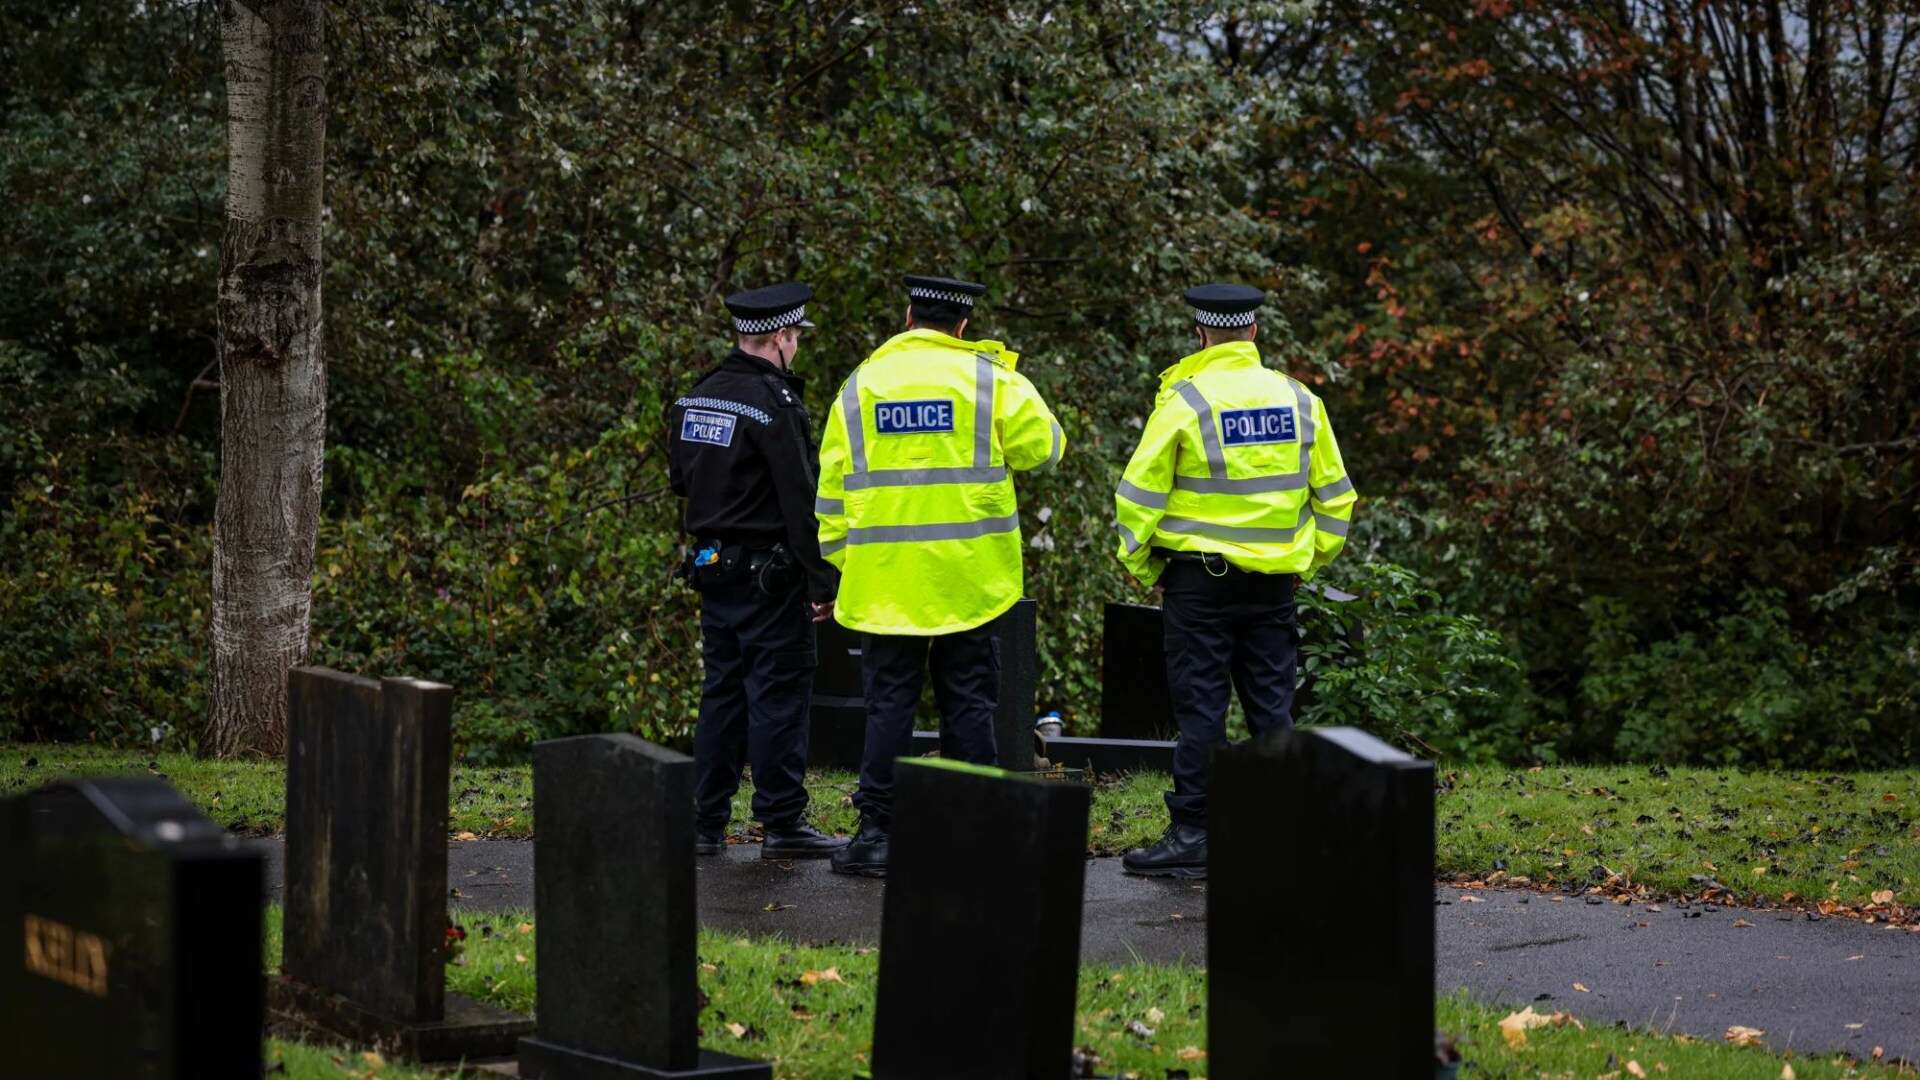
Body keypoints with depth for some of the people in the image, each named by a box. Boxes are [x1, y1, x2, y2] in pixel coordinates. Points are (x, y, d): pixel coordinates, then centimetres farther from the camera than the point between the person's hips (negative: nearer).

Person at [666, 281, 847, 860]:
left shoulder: (695, 399, 8)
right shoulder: (775, 403, -16)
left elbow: (679, 478, 18)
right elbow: (801, 502, -18)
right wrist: (824, 582, -15)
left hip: (712, 567, 8)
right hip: (769, 573, -8)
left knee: (723, 692, 13)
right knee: (779, 693, -3)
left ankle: (705, 822, 13)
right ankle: (783, 824, -1)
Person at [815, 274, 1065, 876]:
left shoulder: (861, 384, 5)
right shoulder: (988, 378, -3)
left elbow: (834, 488, 7)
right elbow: (1043, 447, 1)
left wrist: (840, 564, 13)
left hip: (885, 578, 1)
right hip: (968, 576, -1)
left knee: (889, 703, 4)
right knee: (969, 703, 6)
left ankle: (876, 833, 1)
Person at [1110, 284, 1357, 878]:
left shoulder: (1183, 399, -9)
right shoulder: (1298, 400, 5)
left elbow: (1140, 493, -8)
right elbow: (1335, 496, 11)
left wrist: (1141, 566, 5)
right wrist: (1309, 562, 21)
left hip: (1201, 574, -4)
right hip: (1274, 581, 4)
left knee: (1201, 707, 0)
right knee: (1271, 706, 10)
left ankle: (1191, 837, 1)